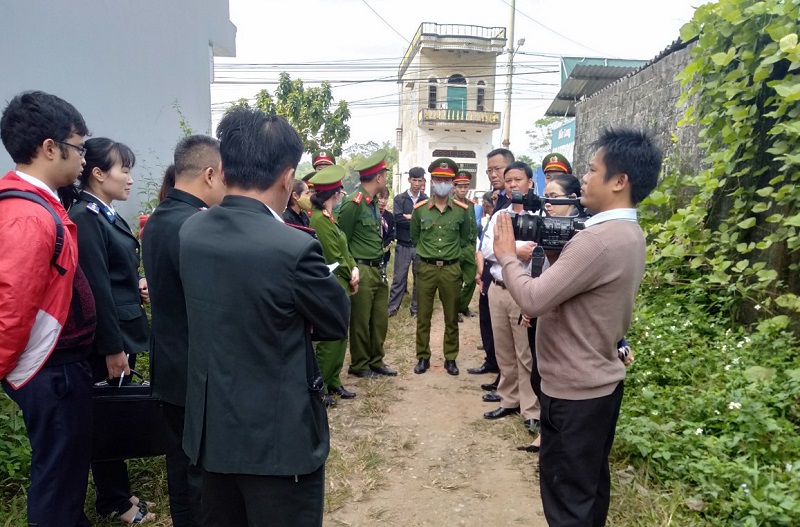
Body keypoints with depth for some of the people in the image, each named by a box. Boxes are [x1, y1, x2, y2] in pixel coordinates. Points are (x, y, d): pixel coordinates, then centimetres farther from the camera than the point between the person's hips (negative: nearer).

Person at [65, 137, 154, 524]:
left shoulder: (107, 214, 10)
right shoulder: (84, 217, -18)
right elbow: (95, 288, -22)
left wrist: (137, 286, 0)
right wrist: (112, 347, -20)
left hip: (123, 330, 9)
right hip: (107, 338, -9)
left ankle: (115, 491, 35)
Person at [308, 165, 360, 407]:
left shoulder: (327, 217, 12)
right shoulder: (319, 219, -19)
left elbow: (343, 248, 12)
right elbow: (334, 258, -19)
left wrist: (354, 269, -5)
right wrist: (350, 278, -5)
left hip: (340, 286, 10)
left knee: (340, 337, 17)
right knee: (330, 339, -1)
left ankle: (333, 382, 29)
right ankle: (319, 388, 12)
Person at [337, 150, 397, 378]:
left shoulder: (372, 202, 11)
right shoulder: (353, 202, -16)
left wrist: (380, 262, 11)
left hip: (378, 270, 8)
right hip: (362, 271, -8)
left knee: (380, 319, 15)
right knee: (360, 321, 5)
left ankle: (376, 361, 29)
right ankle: (359, 365, 20)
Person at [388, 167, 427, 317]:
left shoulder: (426, 200, 5)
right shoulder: (399, 199, 2)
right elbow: (398, 219, -11)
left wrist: (410, 217, -11)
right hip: (403, 245, -1)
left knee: (419, 278, 9)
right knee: (399, 278, 4)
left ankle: (416, 308, 20)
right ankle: (392, 307, 13)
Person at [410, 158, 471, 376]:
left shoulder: (462, 210, -1)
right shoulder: (419, 209, -1)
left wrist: (450, 252, 10)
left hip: (451, 269, 0)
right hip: (426, 268, 0)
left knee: (451, 318, 9)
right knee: (423, 316, 7)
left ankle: (450, 358, 22)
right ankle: (423, 357, 21)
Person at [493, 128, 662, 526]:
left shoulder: (598, 239, -26)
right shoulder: (630, 235, 6)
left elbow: (532, 300, -27)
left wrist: (506, 254, -12)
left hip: (574, 388, -10)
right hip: (601, 380, 10)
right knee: (591, 483, 24)